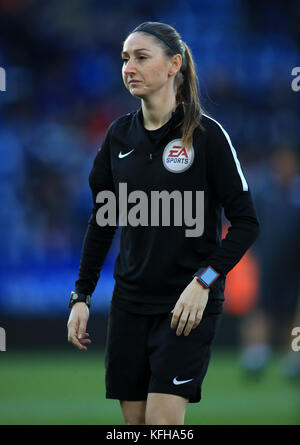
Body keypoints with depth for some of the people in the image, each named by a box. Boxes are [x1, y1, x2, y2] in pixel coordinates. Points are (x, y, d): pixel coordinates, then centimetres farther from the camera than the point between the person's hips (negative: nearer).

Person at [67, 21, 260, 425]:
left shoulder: (206, 134, -9)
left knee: (162, 420, -14)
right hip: (130, 299, 5)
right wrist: (81, 296, 9)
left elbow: (246, 222, -9)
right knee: (134, 420, 5)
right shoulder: (119, 135, 6)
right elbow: (101, 222, 14)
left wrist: (204, 282, -19)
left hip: (189, 303, -5)